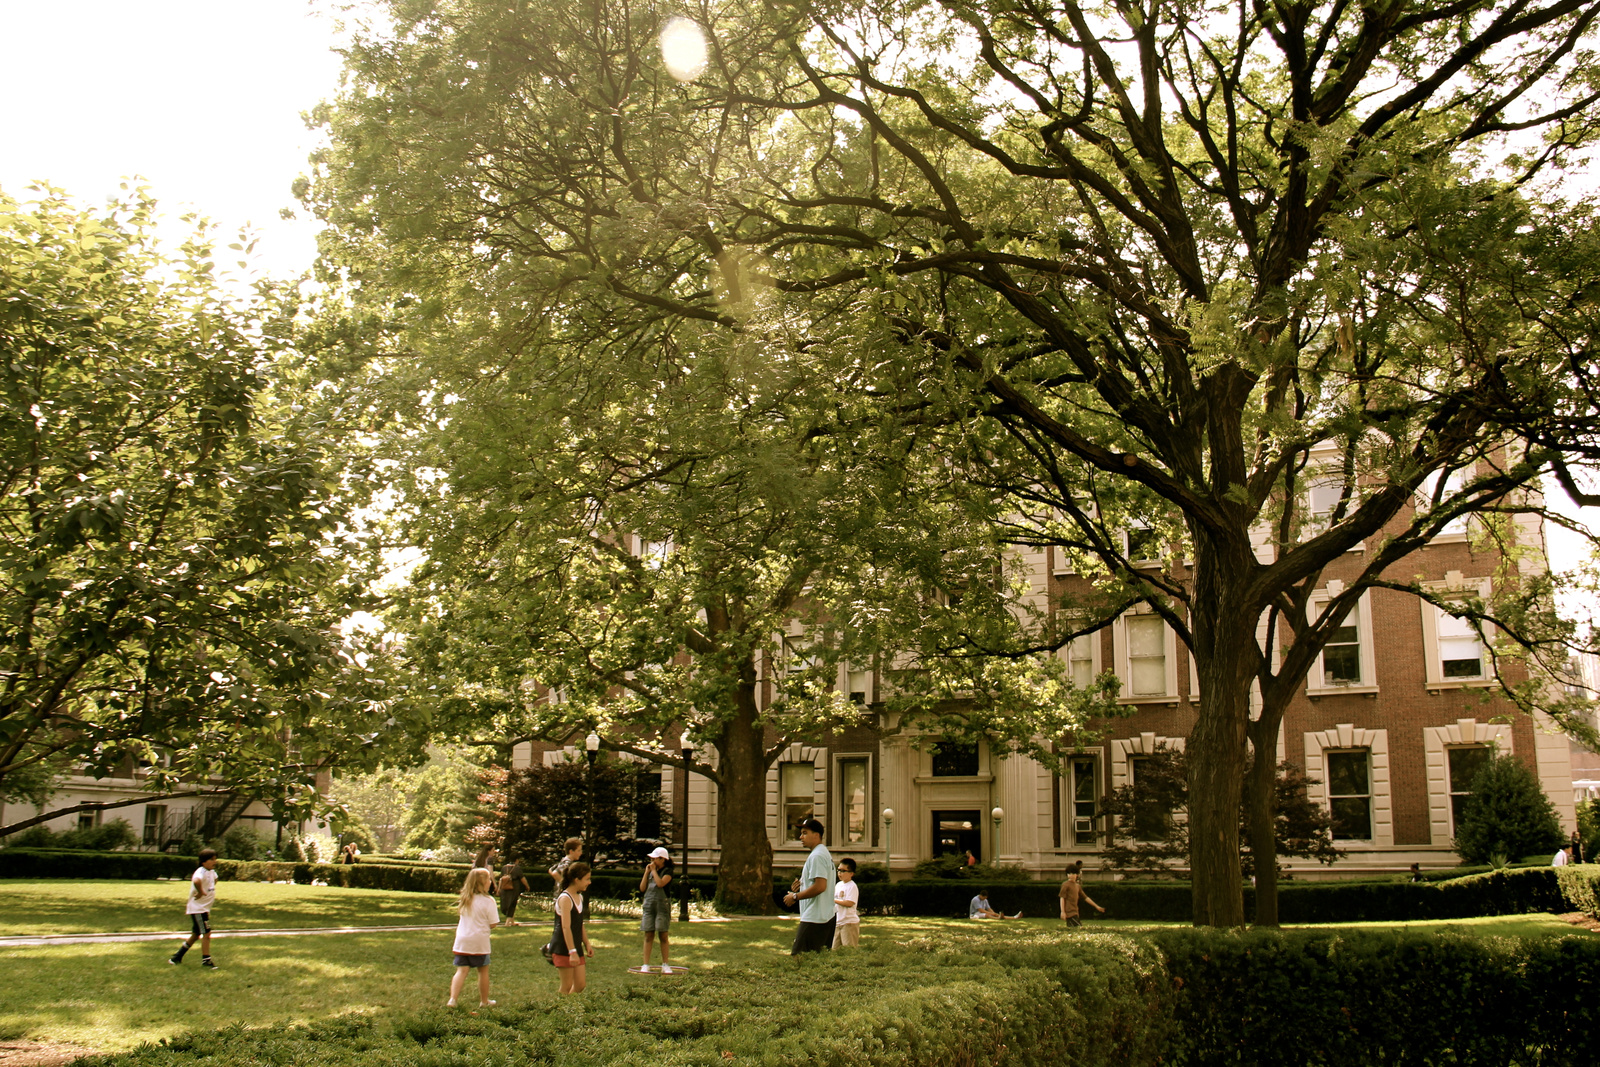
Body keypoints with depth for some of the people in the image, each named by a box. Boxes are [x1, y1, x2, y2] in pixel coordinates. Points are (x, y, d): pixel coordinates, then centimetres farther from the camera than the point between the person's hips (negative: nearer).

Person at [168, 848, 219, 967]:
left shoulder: (212, 872, 9)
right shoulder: (201, 872, -20)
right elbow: (196, 881, -45)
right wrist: (201, 892, -31)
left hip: (205, 908, 10)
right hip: (198, 908, -10)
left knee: (196, 935, 17)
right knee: (206, 933, -9)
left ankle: (177, 956, 27)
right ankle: (206, 960, -2)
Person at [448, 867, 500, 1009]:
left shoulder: (465, 898, 6)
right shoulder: (488, 900, -12)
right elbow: (493, 924, -11)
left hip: (462, 941, 4)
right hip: (479, 941, -4)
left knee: (461, 970, 4)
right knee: (483, 971, 12)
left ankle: (452, 999, -12)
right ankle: (484, 1001, 22)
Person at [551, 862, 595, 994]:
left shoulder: (579, 897, 11)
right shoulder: (565, 898, -17)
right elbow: (566, 927, -23)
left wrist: (587, 944, 17)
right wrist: (572, 952, -26)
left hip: (576, 947, 8)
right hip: (563, 948, -8)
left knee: (580, 984, 6)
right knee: (567, 987, -3)